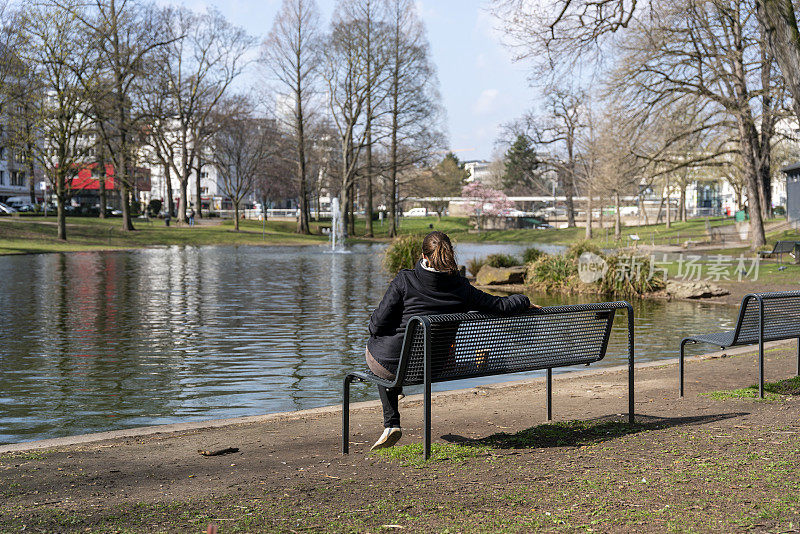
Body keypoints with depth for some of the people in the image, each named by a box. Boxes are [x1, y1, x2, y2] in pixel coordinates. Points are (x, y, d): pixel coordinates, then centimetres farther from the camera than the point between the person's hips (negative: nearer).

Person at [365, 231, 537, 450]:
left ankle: (392, 423, 26)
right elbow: (500, 305, -4)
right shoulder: (461, 287, -10)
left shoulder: (405, 280, -19)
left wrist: (373, 328, 7)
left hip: (391, 362, -4)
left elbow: (380, 321, -17)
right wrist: (525, 301, 17)